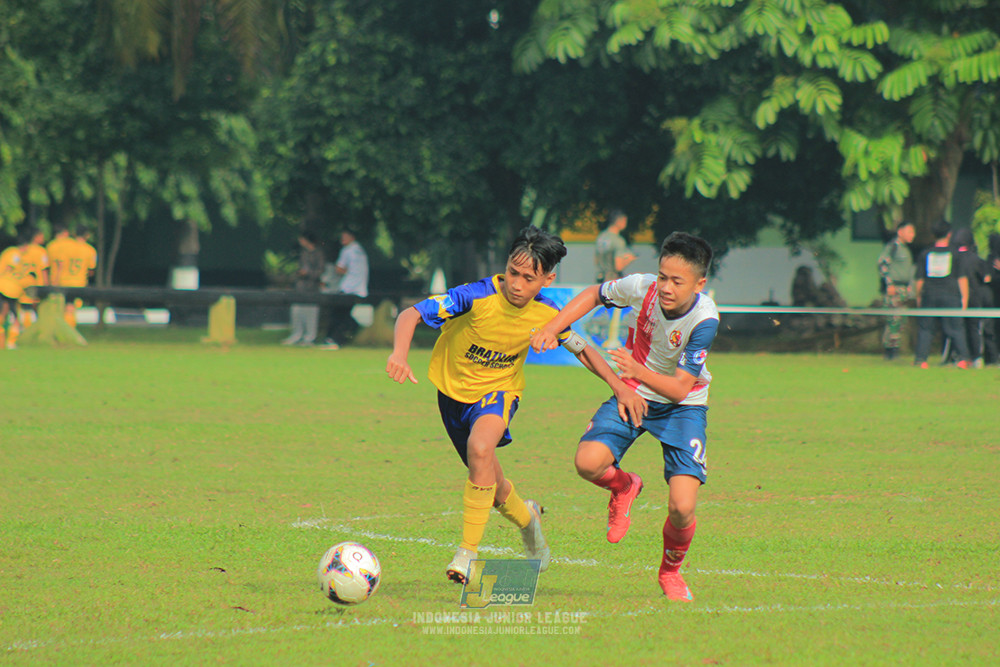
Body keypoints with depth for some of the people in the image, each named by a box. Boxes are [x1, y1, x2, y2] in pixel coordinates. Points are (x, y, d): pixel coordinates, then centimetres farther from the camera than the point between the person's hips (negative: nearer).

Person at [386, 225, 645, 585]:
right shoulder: (477, 297, -27)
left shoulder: (547, 314, -15)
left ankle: (468, 553, -25)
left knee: (480, 448, -33)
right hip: (454, 389, 0)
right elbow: (411, 314, -28)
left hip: (499, 390, 0)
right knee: (492, 488, 11)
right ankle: (526, 518, 49)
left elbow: (582, 349, 4)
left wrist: (620, 386, -6)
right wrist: (399, 354, -47)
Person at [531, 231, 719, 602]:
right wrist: (552, 327, -8)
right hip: (633, 394, 2)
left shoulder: (704, 319, -27)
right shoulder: (643, 287, -20)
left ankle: (671, 570, 18)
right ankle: (624, 486, 12)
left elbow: (679, 388, -27)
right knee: (588, 462, -27)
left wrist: (639, 372, -44)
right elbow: (594, 294, 3)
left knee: (682, 508, -17)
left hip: (682, 405, -2)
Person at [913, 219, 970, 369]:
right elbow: (962, 278, 1)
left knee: (925, 328, 7)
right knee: (955, 328, 2)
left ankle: (920, 359, 0)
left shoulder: (925, 254, 6)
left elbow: (920, 279, 7)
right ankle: (963, 358, -5)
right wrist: (964, 297, 6)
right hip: (950, 295, -1)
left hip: (929, 295, 1)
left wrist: (918, 297, 16)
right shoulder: (954, 254, 2)